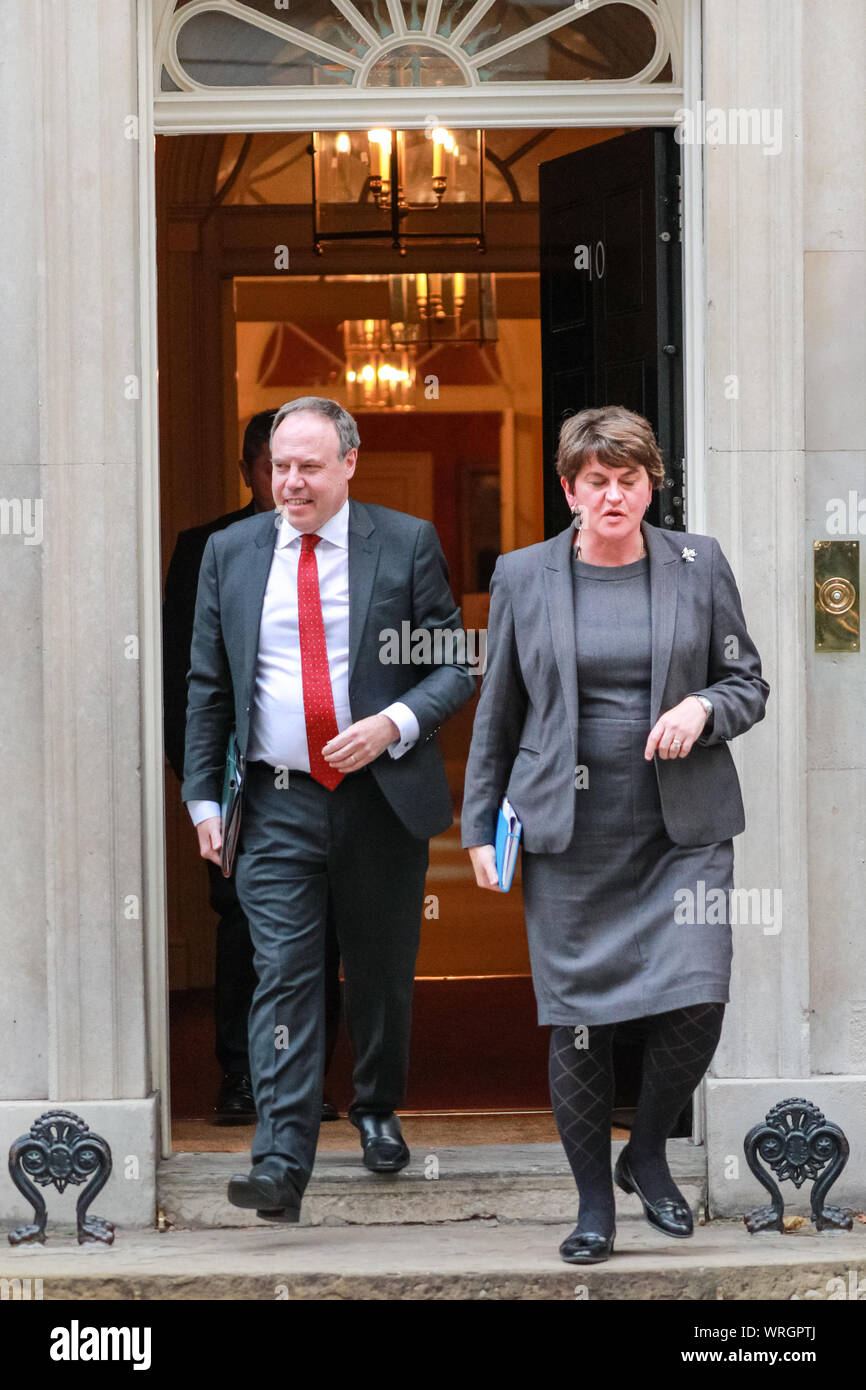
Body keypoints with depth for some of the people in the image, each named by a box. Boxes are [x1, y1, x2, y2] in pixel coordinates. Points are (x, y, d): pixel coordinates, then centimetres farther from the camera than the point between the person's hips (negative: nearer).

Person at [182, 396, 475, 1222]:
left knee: (381, 974, 12)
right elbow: (208, 686, 10)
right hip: (277, 809, 0)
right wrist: (203, 796, 4)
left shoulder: (406, 543, 0)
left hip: (382, 796, 0)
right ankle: (280, 1163, -15)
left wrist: (395, 722, -17)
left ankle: (377, 1111, 36)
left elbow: (456, 663, 0)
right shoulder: (231, 553, 7)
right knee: (283, 976, -9)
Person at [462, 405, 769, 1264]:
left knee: (697, 1002, -11)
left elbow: (749, 682, 11)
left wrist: (702, 708, -11)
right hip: (569, 831, 0)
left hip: (684, 829, 0)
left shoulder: (699, 565, 5)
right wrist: (481, 827, 8)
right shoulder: (522, 577, 6)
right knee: (577, 1017, 2)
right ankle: (593, 1202, 18)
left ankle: (648, 1156, 16)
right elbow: (496, 714, 11)